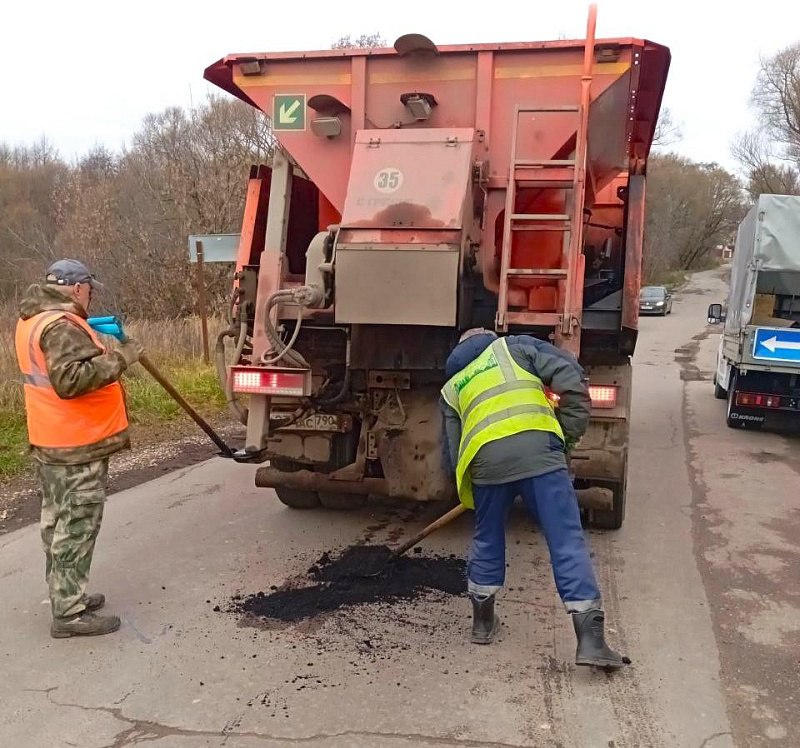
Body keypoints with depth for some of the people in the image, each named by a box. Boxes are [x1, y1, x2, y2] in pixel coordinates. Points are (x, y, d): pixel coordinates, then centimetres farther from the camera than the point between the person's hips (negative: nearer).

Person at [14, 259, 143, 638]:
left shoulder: (32, 319, 12)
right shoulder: (61, 326, -21)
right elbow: (70, 379, -31)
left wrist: (96, 346, 10)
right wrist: (119, 358, -26)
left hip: (51, 439, 10)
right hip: (77, 444, -10)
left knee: (58, 522, 18)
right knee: (76, 527, -3)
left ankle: (66, 595, 31)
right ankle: (69, 613, 4)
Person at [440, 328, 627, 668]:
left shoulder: (451, 388, 31)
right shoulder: (514, 346, 26)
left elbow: (455, 451, 25)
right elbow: (570, 373, 12)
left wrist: (471, 496, 36)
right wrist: (570, 428, 17)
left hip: (485, 458, 2)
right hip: (537, 446, -2)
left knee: (487, 539, 24)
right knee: (567, 541, 1)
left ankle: (483, 620, 35)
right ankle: (590, 639, -2)